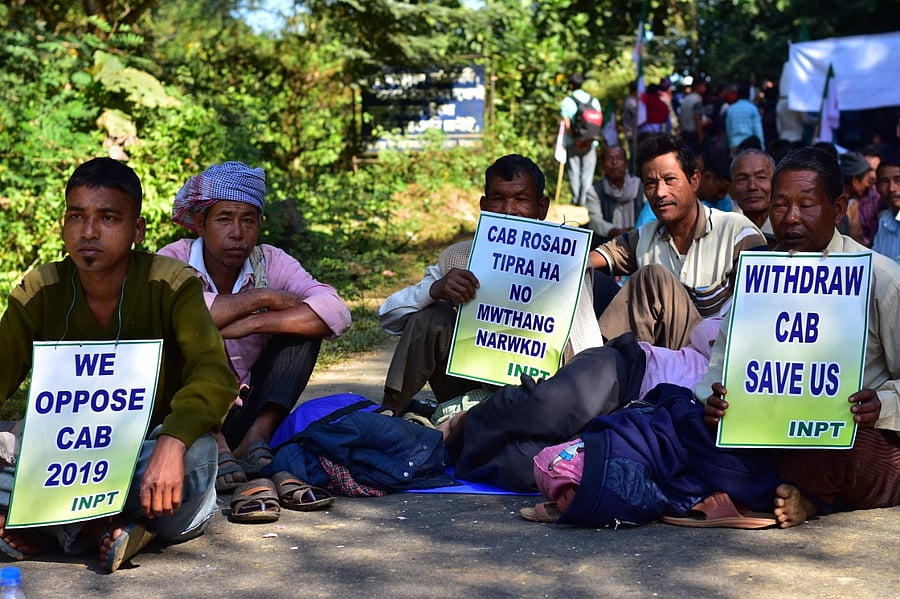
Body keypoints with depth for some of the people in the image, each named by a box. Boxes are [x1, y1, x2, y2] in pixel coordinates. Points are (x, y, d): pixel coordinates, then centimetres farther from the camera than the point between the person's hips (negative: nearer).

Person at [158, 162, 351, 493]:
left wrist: (252, 324, -31)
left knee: (303, 322, -14)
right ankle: (213, 444, -26)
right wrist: (260, 298, -26)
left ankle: (258, 437, -20)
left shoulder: (271, 262, -3)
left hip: (249, 409, 3)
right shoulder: (176, 260, -9)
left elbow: (336, 313, -20)